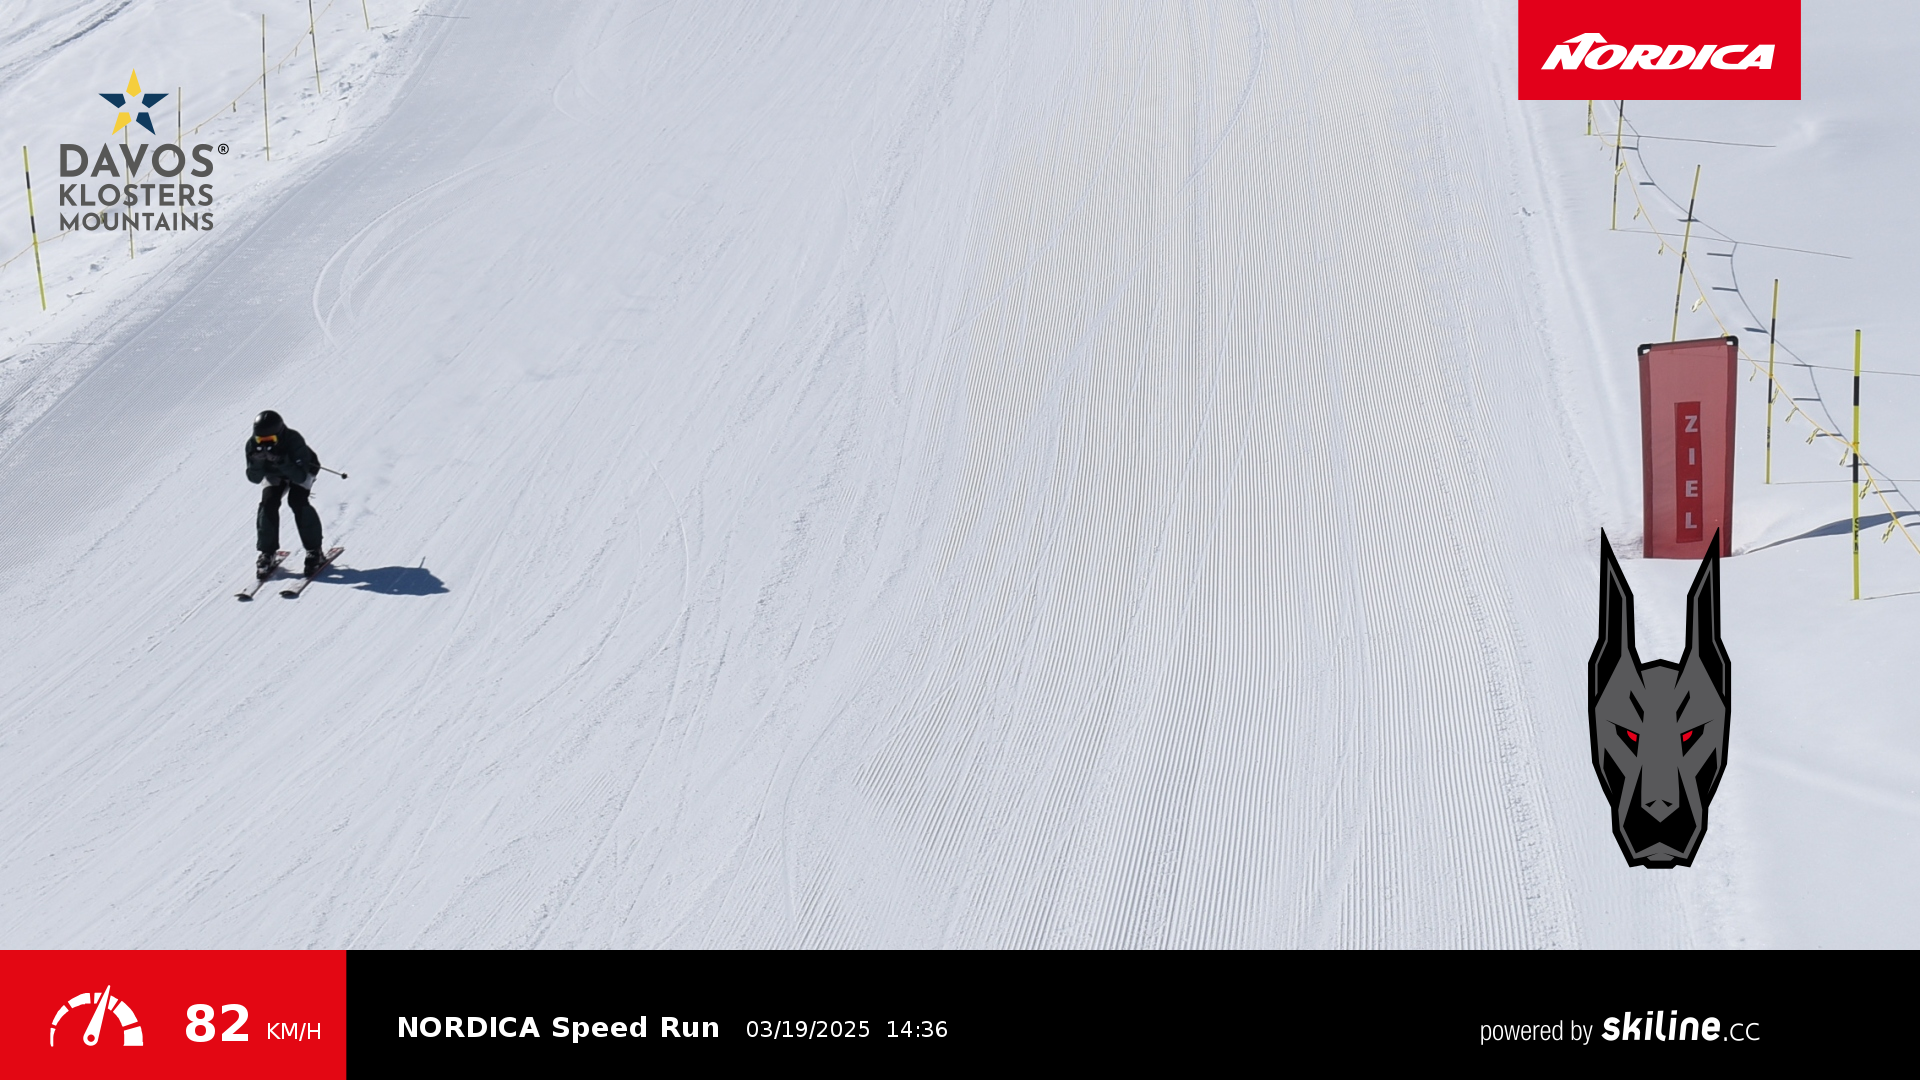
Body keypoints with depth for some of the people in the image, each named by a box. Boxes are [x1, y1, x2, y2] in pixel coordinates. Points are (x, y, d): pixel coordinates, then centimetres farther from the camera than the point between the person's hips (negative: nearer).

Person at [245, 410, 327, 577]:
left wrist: (282, 462, -55)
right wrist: (257, 463, -46)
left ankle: (314, 550, -16)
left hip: (302, 470, -3)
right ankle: (267, 552, -6)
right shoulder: (253, 445, -29)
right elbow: (254, 479, -25)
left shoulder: (294, 441, -40)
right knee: (268, 503, -19)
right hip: (274, 474, 3)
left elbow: (300, 477, -41)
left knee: (297, 500, -26)